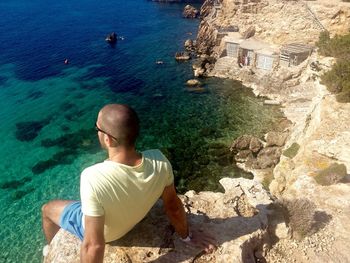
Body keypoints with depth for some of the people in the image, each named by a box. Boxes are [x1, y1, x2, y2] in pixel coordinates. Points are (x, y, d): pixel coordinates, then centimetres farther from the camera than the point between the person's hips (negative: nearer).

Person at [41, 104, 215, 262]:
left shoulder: (93, 178, -43)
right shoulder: (159, 161, -30)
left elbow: (94, 245, -33)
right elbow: (173, 205, -14)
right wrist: (186, 236, 5)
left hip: (98, 230, -4)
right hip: (131, 221, 4)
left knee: (47, 209, 23)